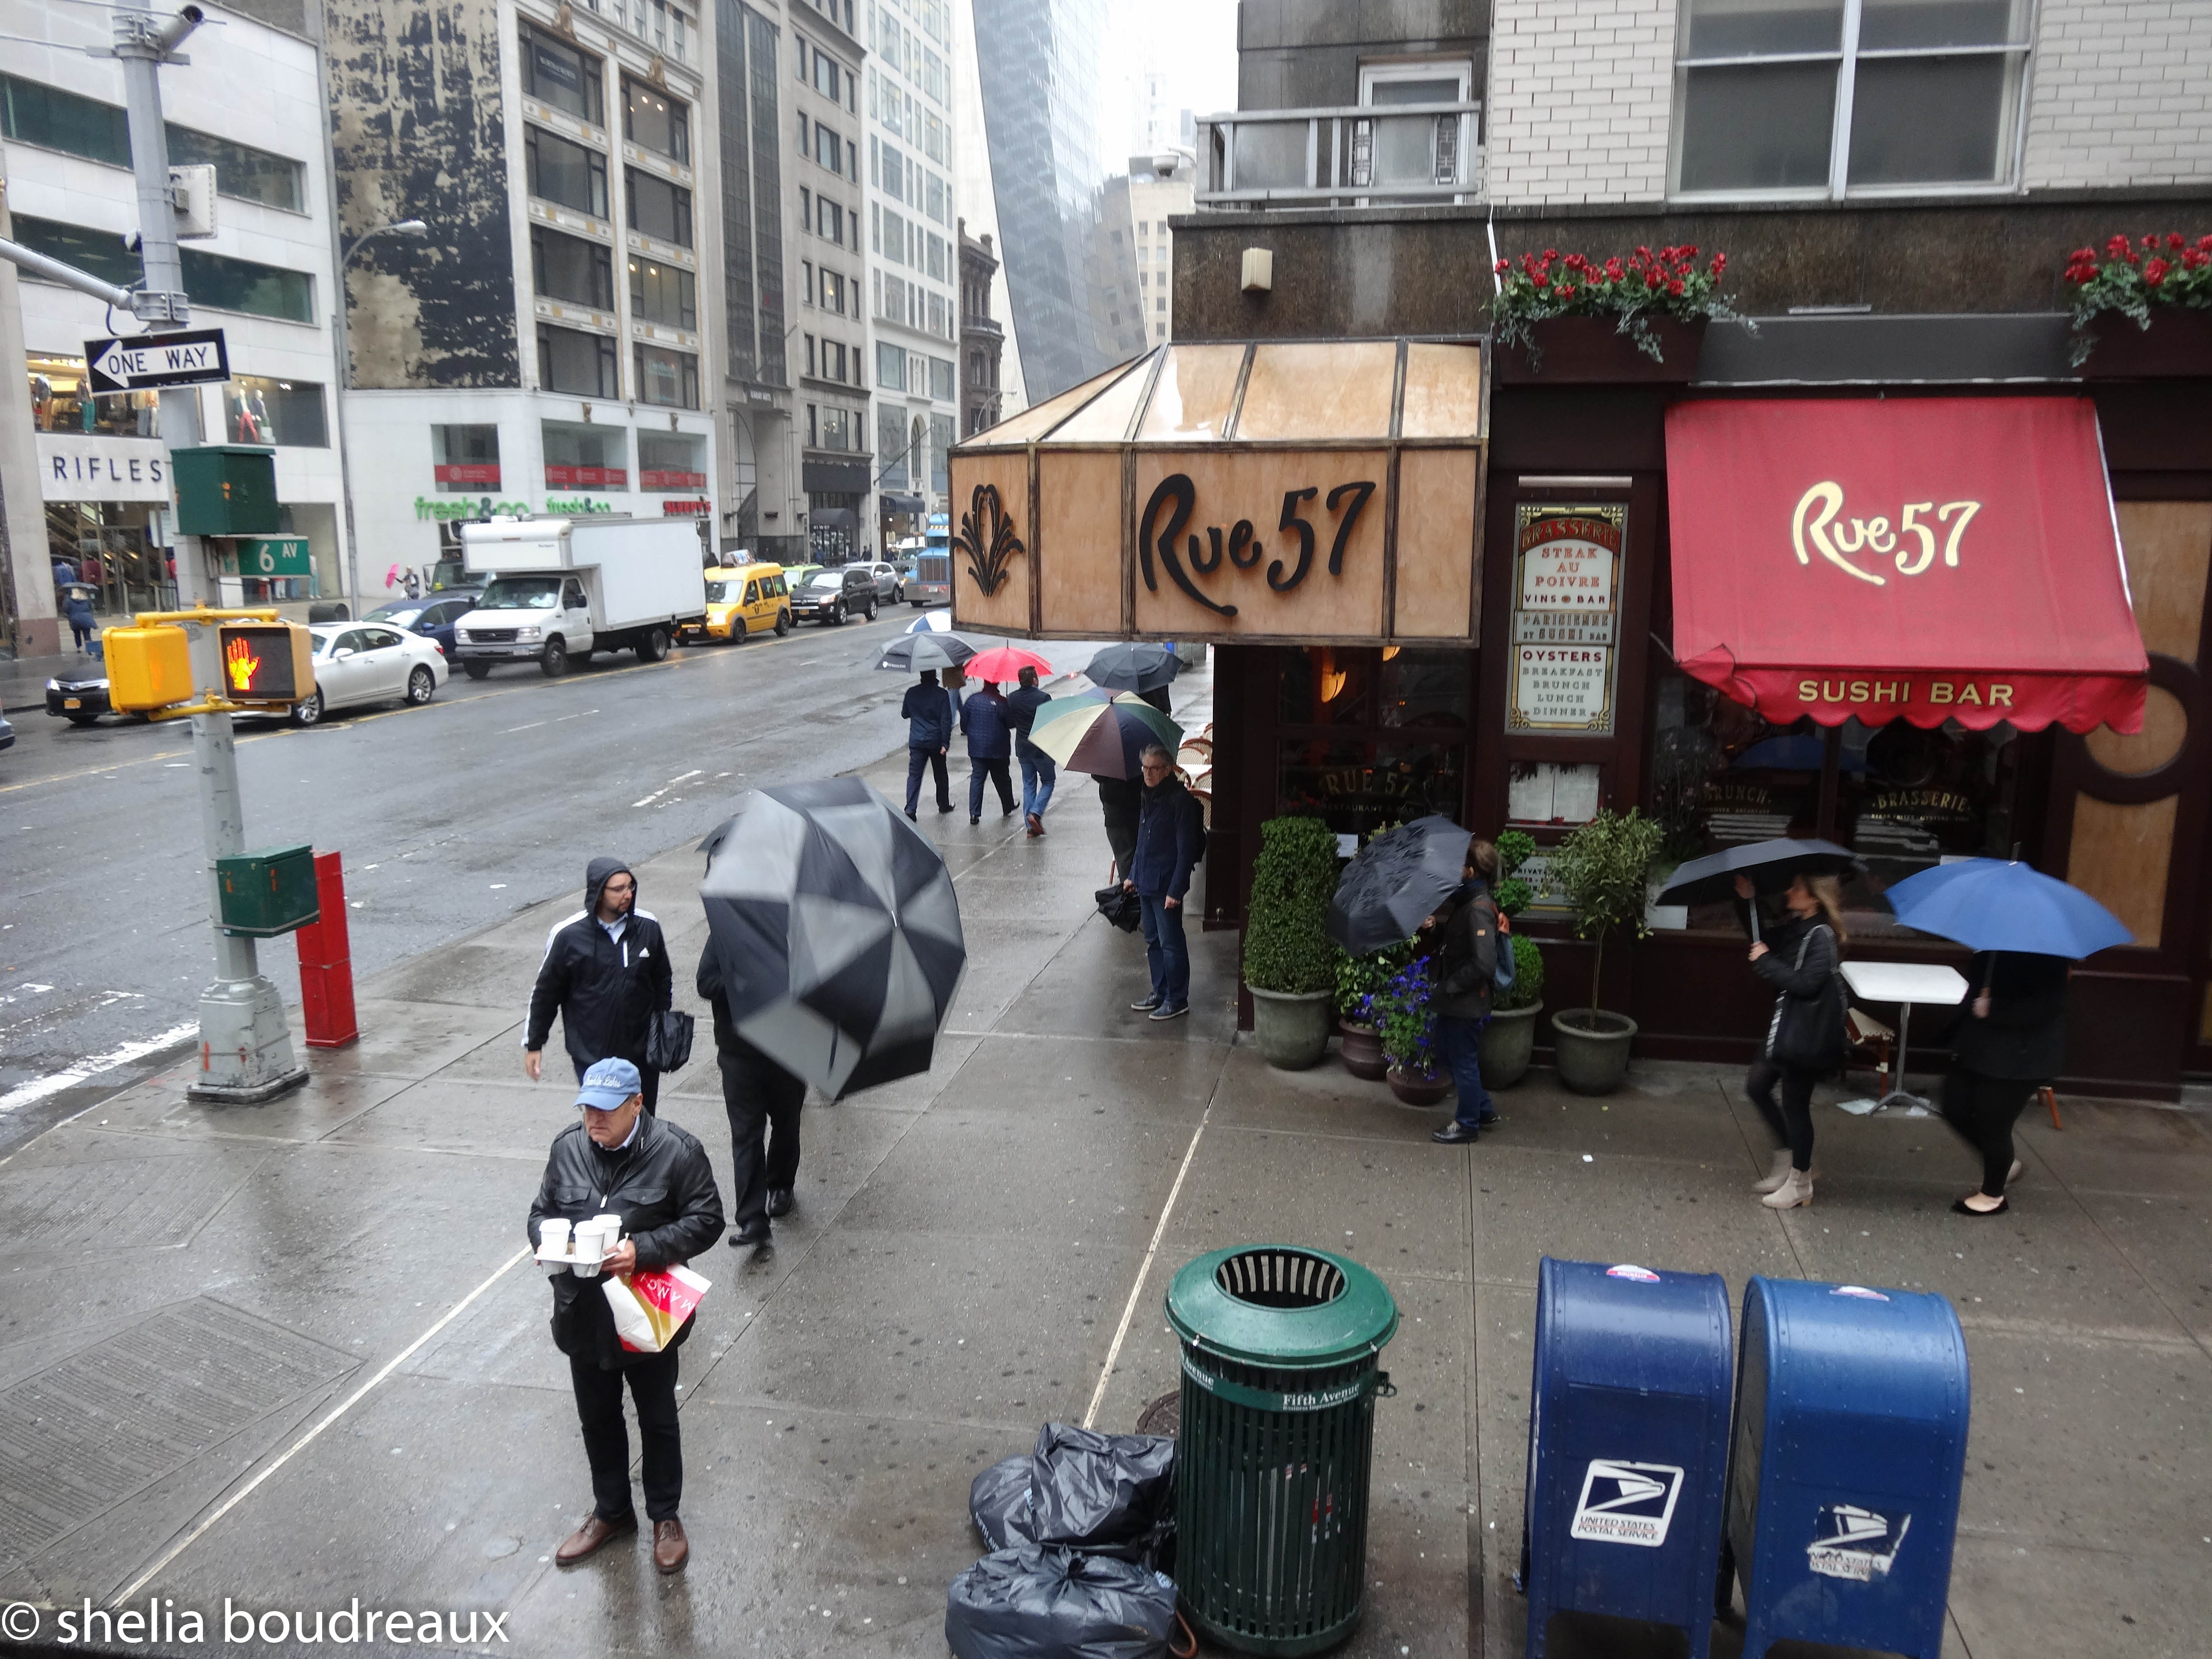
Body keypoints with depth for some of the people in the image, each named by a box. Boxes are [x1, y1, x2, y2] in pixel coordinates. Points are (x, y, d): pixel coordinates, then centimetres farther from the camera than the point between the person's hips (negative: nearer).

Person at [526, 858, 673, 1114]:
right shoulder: (568, 935, -10)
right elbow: (545, 992, 1)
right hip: (591, 1054, -3)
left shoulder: (648, 927, -3)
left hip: (641, 1050, 3)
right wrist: (533, 1044, 6)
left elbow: (663, 982, 11)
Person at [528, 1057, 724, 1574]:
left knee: (657, 1420, 15)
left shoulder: (677, 1152, -18)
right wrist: (548, 1238, -16)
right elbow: (541, 1212, 8)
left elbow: (706, 1221, -15)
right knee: (598, 1419, 22)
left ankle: (666, 1516, 36)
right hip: (584, 1317, 4)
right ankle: (612, 1512, 44)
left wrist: (642, 1250, -27)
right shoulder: (567, 1147, -4)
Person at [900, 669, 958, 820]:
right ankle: (944, 805, 29)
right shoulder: (942, 694, -10)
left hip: (916, 741, 2)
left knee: (914, 775, 2)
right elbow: (946, 720, -14)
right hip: (936, 741, -2)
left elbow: (905, 715, 12)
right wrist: (946, 743, -12)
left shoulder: (912, 693, -2)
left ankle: (910, 809, -11)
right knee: (941, 775, 16)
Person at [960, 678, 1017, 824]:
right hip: (998, 748, -2)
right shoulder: (1002, 703, -13)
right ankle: (1008, 808, 29)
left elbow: (964, 723, 3)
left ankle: (974, 813, -4)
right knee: (1002, 779, 15)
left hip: (976, 748, 2)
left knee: (976, 779, 4)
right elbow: (1011, 723, -7)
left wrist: (967, 732, 24)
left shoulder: (972, 700, -4)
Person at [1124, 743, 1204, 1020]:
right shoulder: (1150, 797, 10)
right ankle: (1160, 994, 28)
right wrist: (1134, 874, 20)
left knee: (1171, 943, 0)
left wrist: (1176, 890, -20)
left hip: (1166, 885, -9)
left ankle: (1177, 1000, 11)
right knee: (1153, 942, 16)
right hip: (1147, 883, 9)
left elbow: (1186, 849, -18)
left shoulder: (1181, 800, -17)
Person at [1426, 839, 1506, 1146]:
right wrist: (1433, 928, -3)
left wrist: (1450, 986, -21)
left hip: (1467, 1005, -10)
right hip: (1456, 1001, 10)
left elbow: (1483, 964, -31)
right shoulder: (1465, 901, 5)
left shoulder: (1479, 910, -25)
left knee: (1463, 1061, 6)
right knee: (1449, 1053, 22)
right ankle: (1484, 1110, 36)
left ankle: (1468, 1124, 24)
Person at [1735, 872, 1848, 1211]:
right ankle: (1790, 1160, 28)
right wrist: (1747, 901, 8)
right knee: (1757, 1086, 14)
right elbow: (1764, 939, 19)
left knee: (1795, 1104, 2)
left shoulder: (1821, 936, -19)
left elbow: (1805, 984, -26)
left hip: (1806, 1035, -9)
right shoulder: (1796, 928, 6)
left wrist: (1765, 962, -19)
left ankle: (1800, 1183, 17)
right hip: (1785, 1027, 9)